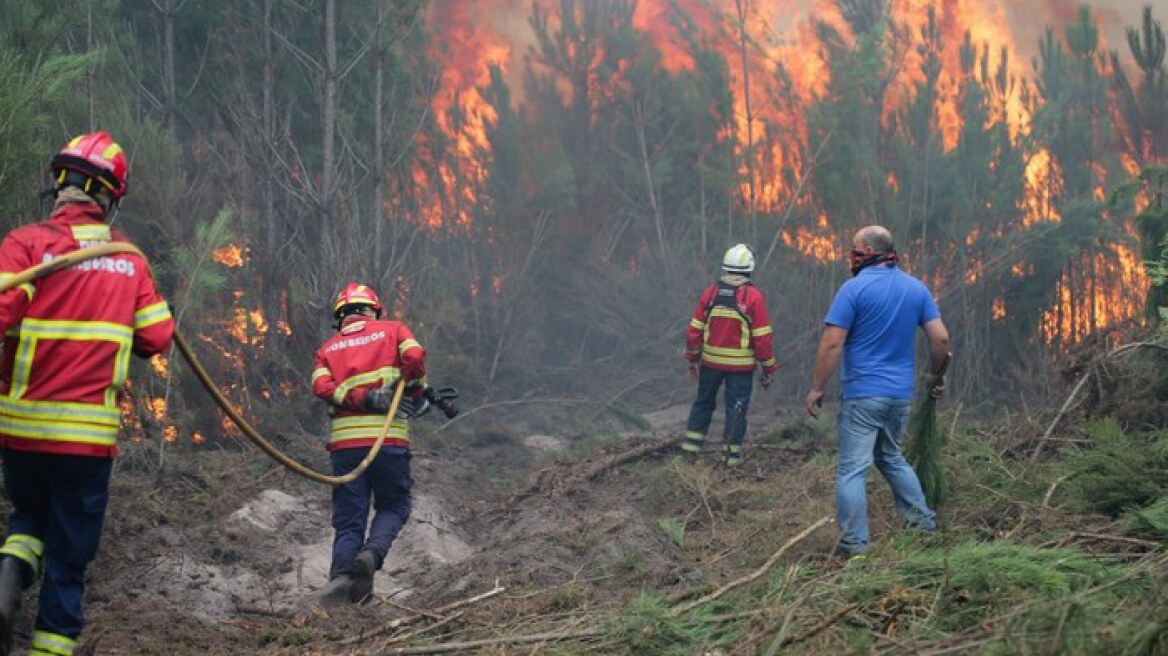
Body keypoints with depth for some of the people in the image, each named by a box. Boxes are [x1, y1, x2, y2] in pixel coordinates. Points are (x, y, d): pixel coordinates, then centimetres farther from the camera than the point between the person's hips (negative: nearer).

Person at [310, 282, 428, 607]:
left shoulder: (328, 348, 21)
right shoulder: (393, 330, 15)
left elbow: (322, 386, 1)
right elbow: (414, 356, -5)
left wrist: (364, 398, -7)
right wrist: (415, 396, 8)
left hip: (343, 439, 2)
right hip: (388, 437, -2)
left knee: (348, 520, 6)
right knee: (394, 506, 14)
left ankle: (341, 577, -17)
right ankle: (371, 555, -13)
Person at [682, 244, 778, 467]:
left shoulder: (710, 293, -2)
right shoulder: (754, 297, -12)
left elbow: (694, 330, 2)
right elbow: (762, 338, -12)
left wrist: (692, 359, 15)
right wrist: (769, 369, -1)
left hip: (710, 362, 3)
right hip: (741, 365, -3)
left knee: (704, 401, 19)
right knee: (736, 407, 7)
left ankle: (691, 445, 22)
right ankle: (733, 453, 10)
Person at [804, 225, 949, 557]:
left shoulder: (854, 288, -11)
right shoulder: (917, 288, 5)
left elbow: (831, 343, -15)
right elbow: (941, 337, 3)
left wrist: (816, 388, -8)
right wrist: (937, 375, 19)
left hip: (863, 395, -6)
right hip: (901, 393, 6)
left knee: (852, 469, -2)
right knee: (892, 458, 25)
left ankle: (853, 544, -4)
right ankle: (922, 521, 24)